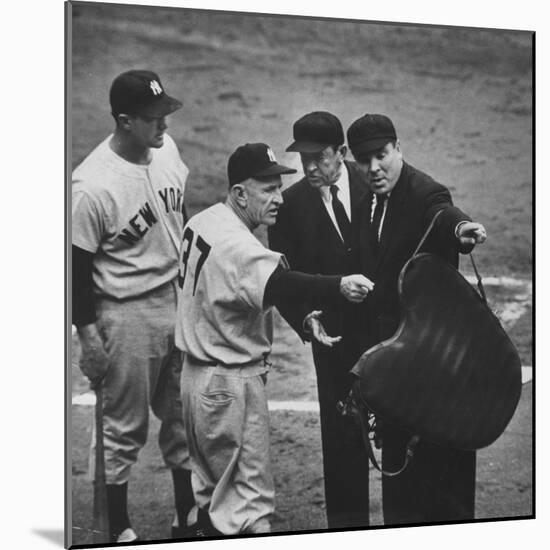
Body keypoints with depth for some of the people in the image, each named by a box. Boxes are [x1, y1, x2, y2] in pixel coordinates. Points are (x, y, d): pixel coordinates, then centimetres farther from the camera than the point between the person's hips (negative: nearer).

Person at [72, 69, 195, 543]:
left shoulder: (166, 149, -3)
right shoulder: (92, 185, -23)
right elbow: (78, 265, -14)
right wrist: (88, 336, -11)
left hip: (180, 299, 7)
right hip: (127, 314, -6)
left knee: (185, 417, 16)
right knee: (126, 429, 8)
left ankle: (188, 517, 33)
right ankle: (119, 530, 26)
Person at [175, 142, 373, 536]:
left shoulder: (201, 222, 6)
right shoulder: (236, 245, -26)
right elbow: (279, 285, -43)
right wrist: (339, 286, -55)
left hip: (197, 371, 10)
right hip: (231, 384, -10)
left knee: (213, 487, 23)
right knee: (251, 495, -2)